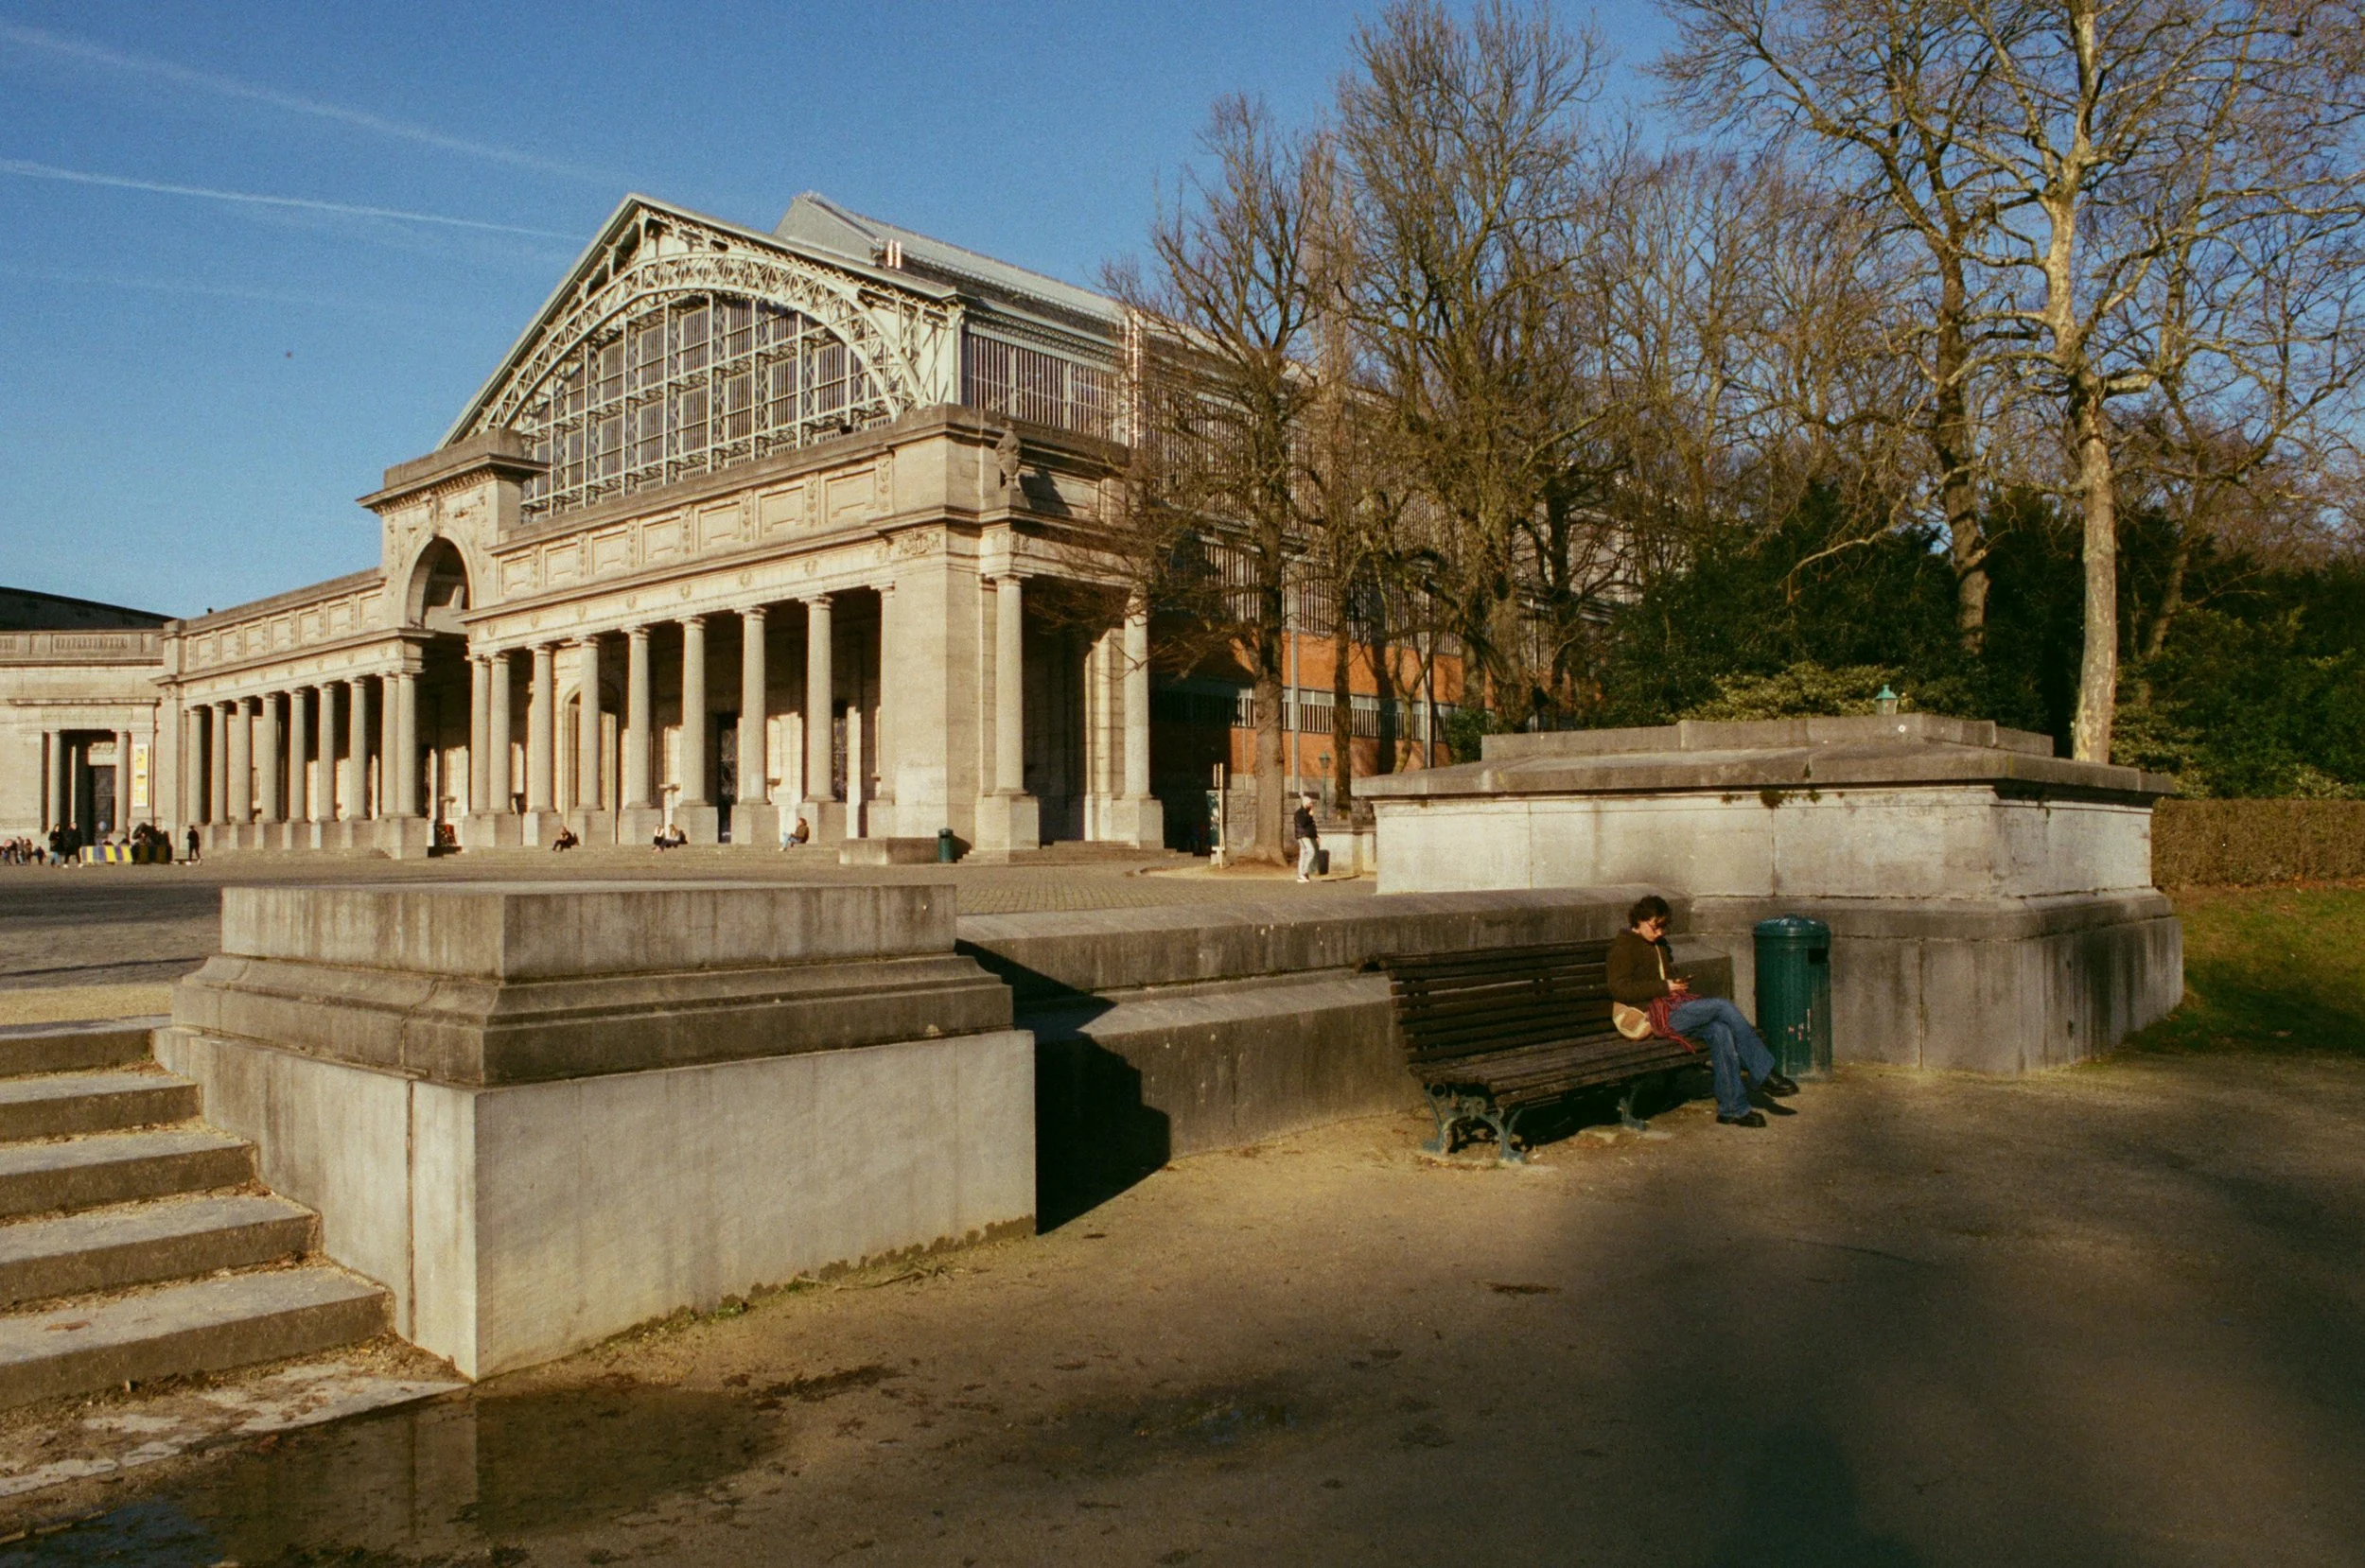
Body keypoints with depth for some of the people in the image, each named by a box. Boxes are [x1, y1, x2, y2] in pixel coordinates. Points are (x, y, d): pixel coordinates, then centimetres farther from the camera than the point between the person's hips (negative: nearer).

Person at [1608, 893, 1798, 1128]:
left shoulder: (1660, 946, 25)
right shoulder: (1623, 946, -2)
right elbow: (1619, 989, -13)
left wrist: (1678, 984, 11)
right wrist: (1664, 987, -15)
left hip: (1676, 1007, 8)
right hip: (1658, 1014, -8)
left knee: (1720, 1030, -22)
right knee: (1723, 1006, -22)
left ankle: (1732, 1108, -19)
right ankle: (1764, 1073, -15)